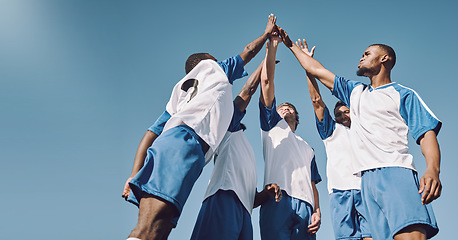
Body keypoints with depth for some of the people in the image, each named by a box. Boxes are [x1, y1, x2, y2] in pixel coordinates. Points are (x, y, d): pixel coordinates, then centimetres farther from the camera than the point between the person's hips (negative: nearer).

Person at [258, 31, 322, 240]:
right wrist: (272, 46, 13)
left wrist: (317, 211, 4)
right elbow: (267, 82, 16)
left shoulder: (307, 148, 34)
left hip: (304, 205, 4)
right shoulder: (272, 124, 26)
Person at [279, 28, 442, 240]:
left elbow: (427, 132, 1)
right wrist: (291, 45, 38)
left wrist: (433, 169, -18)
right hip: (367, 178, 5)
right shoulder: (355, 92, 29)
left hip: (395, 173, -4)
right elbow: (315, 70, 34)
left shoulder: (403, 94, 12)